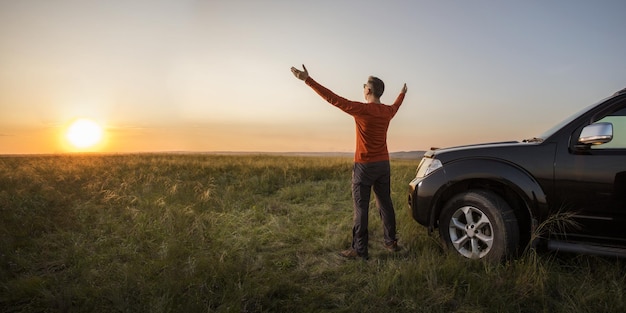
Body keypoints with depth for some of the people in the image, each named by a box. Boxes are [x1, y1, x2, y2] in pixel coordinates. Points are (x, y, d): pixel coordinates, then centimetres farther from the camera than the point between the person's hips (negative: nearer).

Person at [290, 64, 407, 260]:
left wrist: (308, 80, -15)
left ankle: (359, 250, 2)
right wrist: (403, 93, 53)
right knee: (385, 203, 14)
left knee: (361, 208, -2)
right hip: (383, 165, 7)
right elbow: (396, 105, 30)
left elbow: (333, 99, -17)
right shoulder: (387, 111, 5)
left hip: (364, 165, -6)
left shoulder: (361, 109, -15)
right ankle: (391, 242, 23)